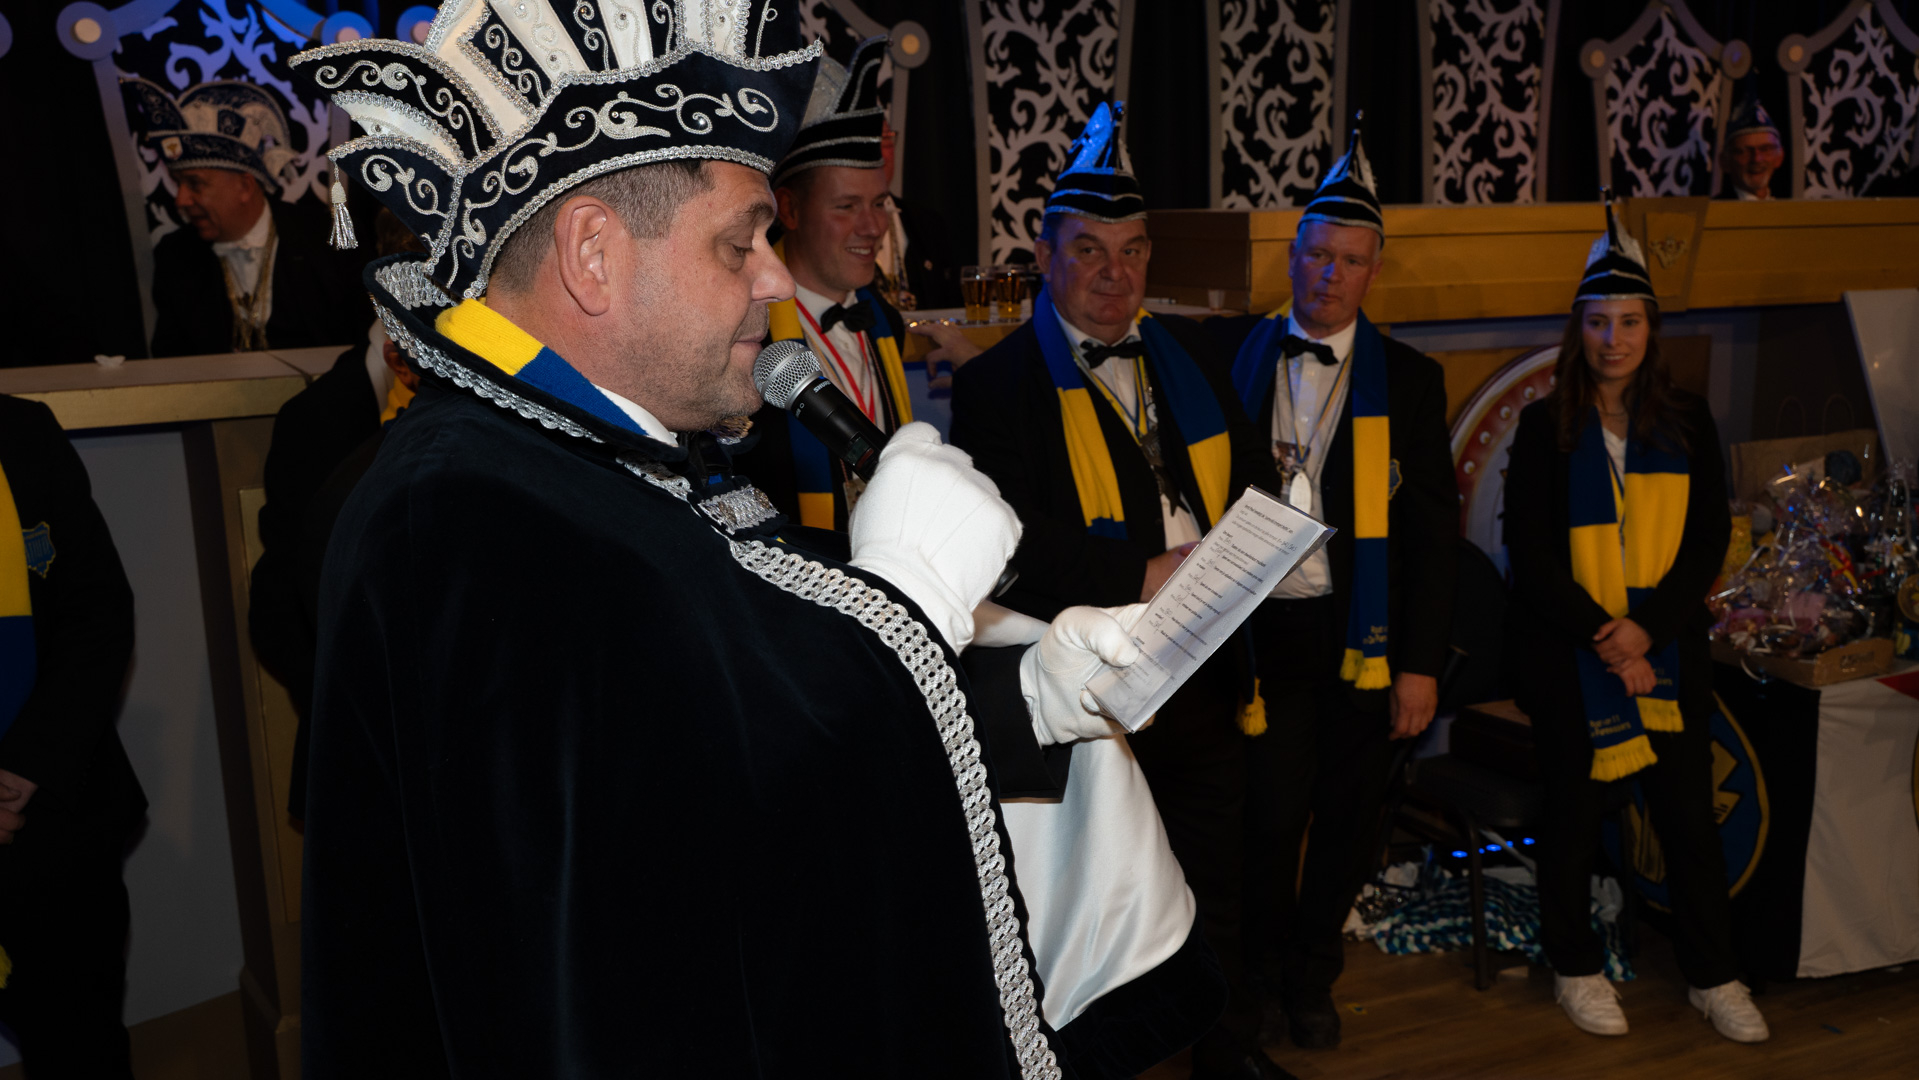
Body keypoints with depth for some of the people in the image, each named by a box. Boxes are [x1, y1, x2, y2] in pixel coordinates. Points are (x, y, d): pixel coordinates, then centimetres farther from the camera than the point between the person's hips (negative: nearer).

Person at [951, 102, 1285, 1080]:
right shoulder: (998, 381, -8)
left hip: (1202, 677, 5)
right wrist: (1140, 579, -23)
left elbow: (1249, 484, 12)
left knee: (1215, 882, 19)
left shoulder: (1189, 357, 10)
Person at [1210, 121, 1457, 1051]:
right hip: (1259, 627, -1)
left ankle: (1312, 975, 35)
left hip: (1363, 635, 1)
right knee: (1270, 809, -2)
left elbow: (1432, 527, 2)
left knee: (1348, 815, 10)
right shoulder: (1232, 353, 4)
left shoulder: (1408, 378, 4)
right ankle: (1264, 972, 26)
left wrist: (1421, 663, -2)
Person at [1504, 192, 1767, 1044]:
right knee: (1573, 812, 8)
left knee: (1689, 811, 7)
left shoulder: (1687, 423, 3)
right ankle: (1575, 967, 24)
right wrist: (1605, 640, -13)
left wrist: (1647, 628, -12)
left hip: (1666, 649, 2)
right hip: (1570, 654, -2)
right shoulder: (1546, 427, -3)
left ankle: (1712, 974, 23)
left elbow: (1709, 538, 0)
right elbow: (1532, 553, -7)